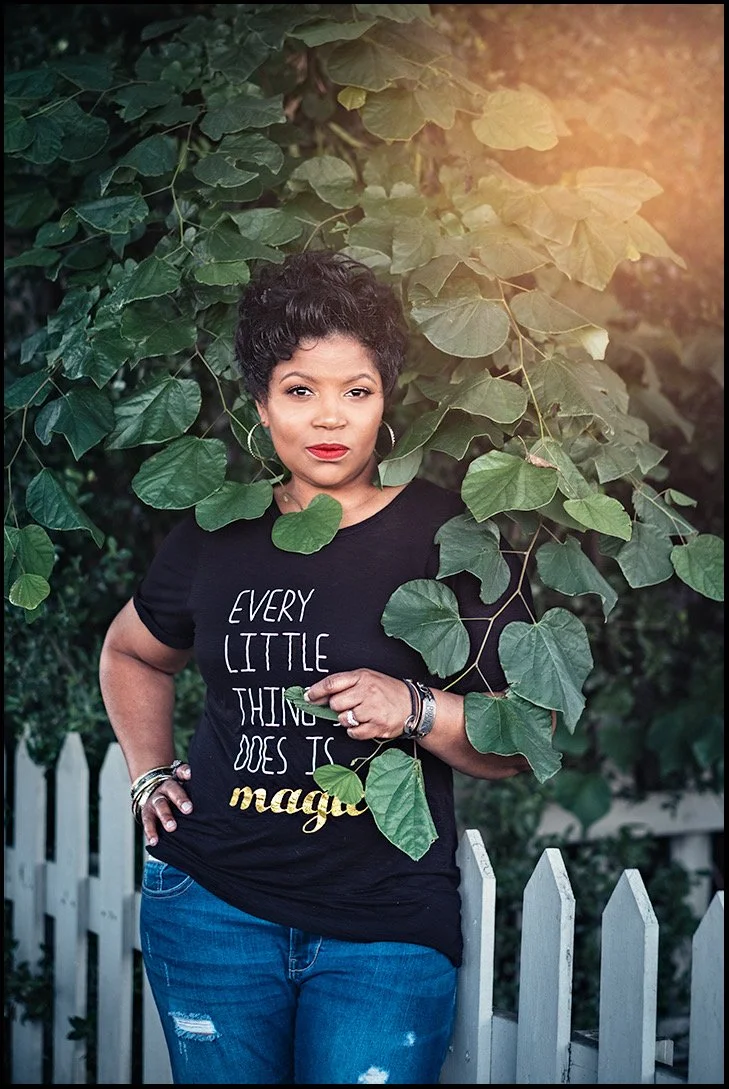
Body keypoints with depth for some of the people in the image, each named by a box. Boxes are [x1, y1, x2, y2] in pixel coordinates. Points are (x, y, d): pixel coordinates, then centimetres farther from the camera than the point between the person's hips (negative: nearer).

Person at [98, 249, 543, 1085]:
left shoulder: (450, 538, -4)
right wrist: (150, 775, 15)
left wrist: (416, 710, -21)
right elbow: (131, 653, 27)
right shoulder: (217, 537, 6)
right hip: (211, 903, 3)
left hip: (387, 925, -3)